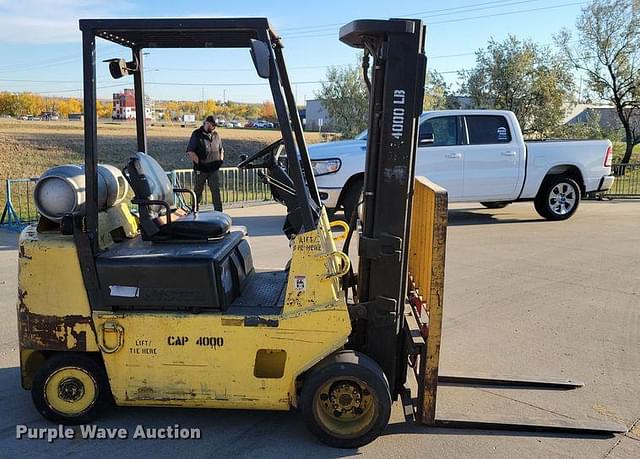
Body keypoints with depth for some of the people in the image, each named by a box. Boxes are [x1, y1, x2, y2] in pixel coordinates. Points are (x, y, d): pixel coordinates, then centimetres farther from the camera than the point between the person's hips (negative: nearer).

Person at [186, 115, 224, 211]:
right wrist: (199, 163, -13)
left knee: (216, 191, -3)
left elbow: (221, 149, 25)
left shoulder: (216, 135, 11)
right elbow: (190, 152, -11)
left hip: (214, 169, 3)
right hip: (201, 170, -3)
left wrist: (221, 160, 11)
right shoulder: (196, 135, -5)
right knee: (198, 191, 10)